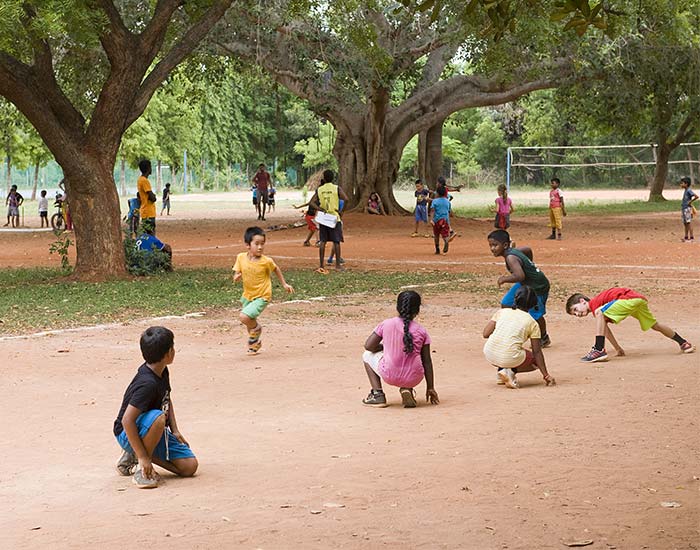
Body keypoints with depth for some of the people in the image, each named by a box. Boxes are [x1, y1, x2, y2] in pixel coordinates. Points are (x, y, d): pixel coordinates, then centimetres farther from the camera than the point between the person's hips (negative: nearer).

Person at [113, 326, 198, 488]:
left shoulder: (162, 372, -1)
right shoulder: (147, 384, -29)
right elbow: (127, 420, -32)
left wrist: (175, 431, 6)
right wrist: (143, 457, -30)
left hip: (155, 432, 9)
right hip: (129, 434, -9)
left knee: (190, 466, -4)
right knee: (158, 417, -40)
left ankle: (133, 456, 11)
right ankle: (141, 469, -20)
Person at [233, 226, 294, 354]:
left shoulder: (266, 261, -18)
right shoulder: (241, 257, -10)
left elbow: (276, 269, 3)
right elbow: (236, 274, 2)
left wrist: (284, 284, 8)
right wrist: (236, 277, -21)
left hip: (262, 297, -5)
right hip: (247, 296, 5)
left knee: (244, 317, -25)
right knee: (249, 321, 22)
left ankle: (256, 328, 7)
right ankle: (255, 343, 50)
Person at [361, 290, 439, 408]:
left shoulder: (386, 324, 0)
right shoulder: (421, 331, 2)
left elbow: (369, 346, 2)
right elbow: (427, 362, 5)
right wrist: (430, 388, 12)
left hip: (389, 376, -1)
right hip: (413, 379, 1)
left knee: (368, 355, 26)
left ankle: (377, 394, 13)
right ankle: (406, 389, 10)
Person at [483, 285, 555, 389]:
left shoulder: (502, 312, 12)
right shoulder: (532, 323, 6)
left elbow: (486, 334, 6)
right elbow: (537, 352, 4)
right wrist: (546, 376, 7)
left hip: (489, 355, 4)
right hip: (509, 358, -4)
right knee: (536, 361, 24)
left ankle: (501, 369, 14)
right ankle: (511, 371, -2)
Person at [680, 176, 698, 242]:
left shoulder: (689, 190, -15)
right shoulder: (685, 190, 13)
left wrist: (690, 202, -17)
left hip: (688, 209, -10)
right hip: (683, 209, 10)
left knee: (689, 222, -7)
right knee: (685, 223, 13)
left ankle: (691, 237, -4)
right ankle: (686, 236, 19)